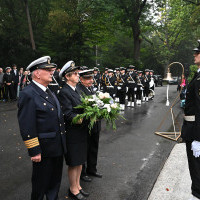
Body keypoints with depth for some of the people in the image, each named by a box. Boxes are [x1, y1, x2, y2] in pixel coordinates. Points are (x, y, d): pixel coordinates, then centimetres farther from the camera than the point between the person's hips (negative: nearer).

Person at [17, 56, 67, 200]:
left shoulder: (48, 91, 10)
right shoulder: (28, 94, -18)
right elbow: (27, 127, -21)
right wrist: (34, 151, -20)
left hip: (58, 147, 8)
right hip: (43, 150, -8)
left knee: (56, 179, 22)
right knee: (41, 183, 12)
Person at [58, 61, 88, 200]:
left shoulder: (77, 90, 11)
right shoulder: (64, 92, -17)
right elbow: (69, 115, -22)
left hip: (81, 132, 8)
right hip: (72, 133, -8)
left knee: (80, 161, 19)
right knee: (73, 163, 6)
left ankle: (77, 186, 35)